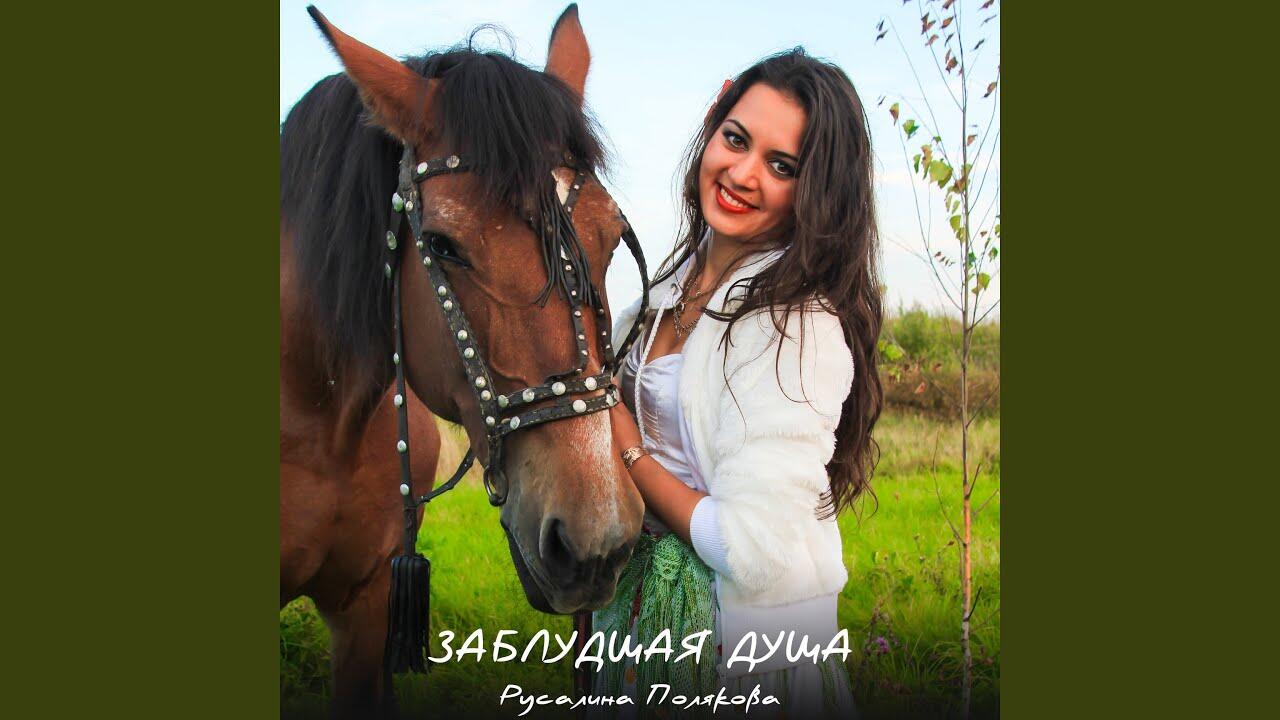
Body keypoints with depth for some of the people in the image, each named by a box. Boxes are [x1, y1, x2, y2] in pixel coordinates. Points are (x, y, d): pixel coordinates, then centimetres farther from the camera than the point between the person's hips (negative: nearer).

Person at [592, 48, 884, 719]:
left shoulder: (802, 328, -24)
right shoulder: (679, 276, 2)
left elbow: (752, 551, -30)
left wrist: (626, 449, -17)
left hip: (734, 632, -7)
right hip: (634, 602, 8)